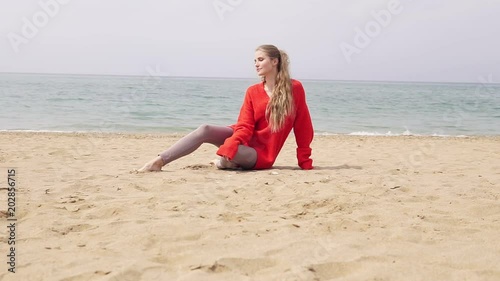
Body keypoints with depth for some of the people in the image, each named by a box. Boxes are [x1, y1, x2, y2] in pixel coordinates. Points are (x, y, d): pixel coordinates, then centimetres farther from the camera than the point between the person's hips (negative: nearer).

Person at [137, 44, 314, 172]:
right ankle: (159, 161, -26)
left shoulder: (295, 89, -10)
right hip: (244, 138, 4)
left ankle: (225, 161, 2)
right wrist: (229, 147, -30)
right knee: (204, 130, -24)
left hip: (261, 153, -4)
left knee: (224, 160, -34)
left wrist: (305, 162, -6)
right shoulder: (252, 92, -1)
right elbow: (245, 127, -10)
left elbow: (303, 127, -7)